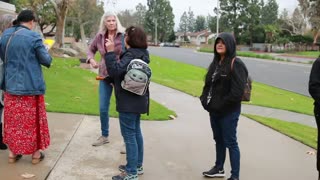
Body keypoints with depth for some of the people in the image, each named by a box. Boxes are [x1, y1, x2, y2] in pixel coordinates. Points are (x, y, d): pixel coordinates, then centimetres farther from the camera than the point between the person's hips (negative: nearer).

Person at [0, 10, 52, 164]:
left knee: (13, 120, 15)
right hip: (30, 86, -5)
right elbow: (46, 60, -8)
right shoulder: (33, 36, -14)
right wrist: (45, 52, 11)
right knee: (32, 120, 8)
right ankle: (36, 153, 18)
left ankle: (12, 153, 24)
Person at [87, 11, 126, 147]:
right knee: (103, 109, 11)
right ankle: (104, 136, 32)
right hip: (105, 76, 4)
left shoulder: (123, 35, -10)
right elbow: (91, 49, 19)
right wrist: (91, 59, -1)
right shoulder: (100, 36, 3)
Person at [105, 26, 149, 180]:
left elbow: (115, 70, -29)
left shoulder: (132, 55, -20)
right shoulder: (139, 54, 12)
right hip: (136, 99, 10)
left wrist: (110, 52, -24)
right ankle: (137, 166, 29)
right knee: (136, 132, 17)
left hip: (129, 101, -10)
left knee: (129, 135, -4)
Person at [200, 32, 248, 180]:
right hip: (214, 110, 8)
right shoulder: (216, 63, 12)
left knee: (230, 143, 1)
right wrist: (205, 100, 2)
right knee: (218, 140, 19)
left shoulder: (236, 64, -14)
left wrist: (221, 106, -18)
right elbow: (208, 84, 17)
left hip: (228, 111, -8)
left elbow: (237, 91, -21)